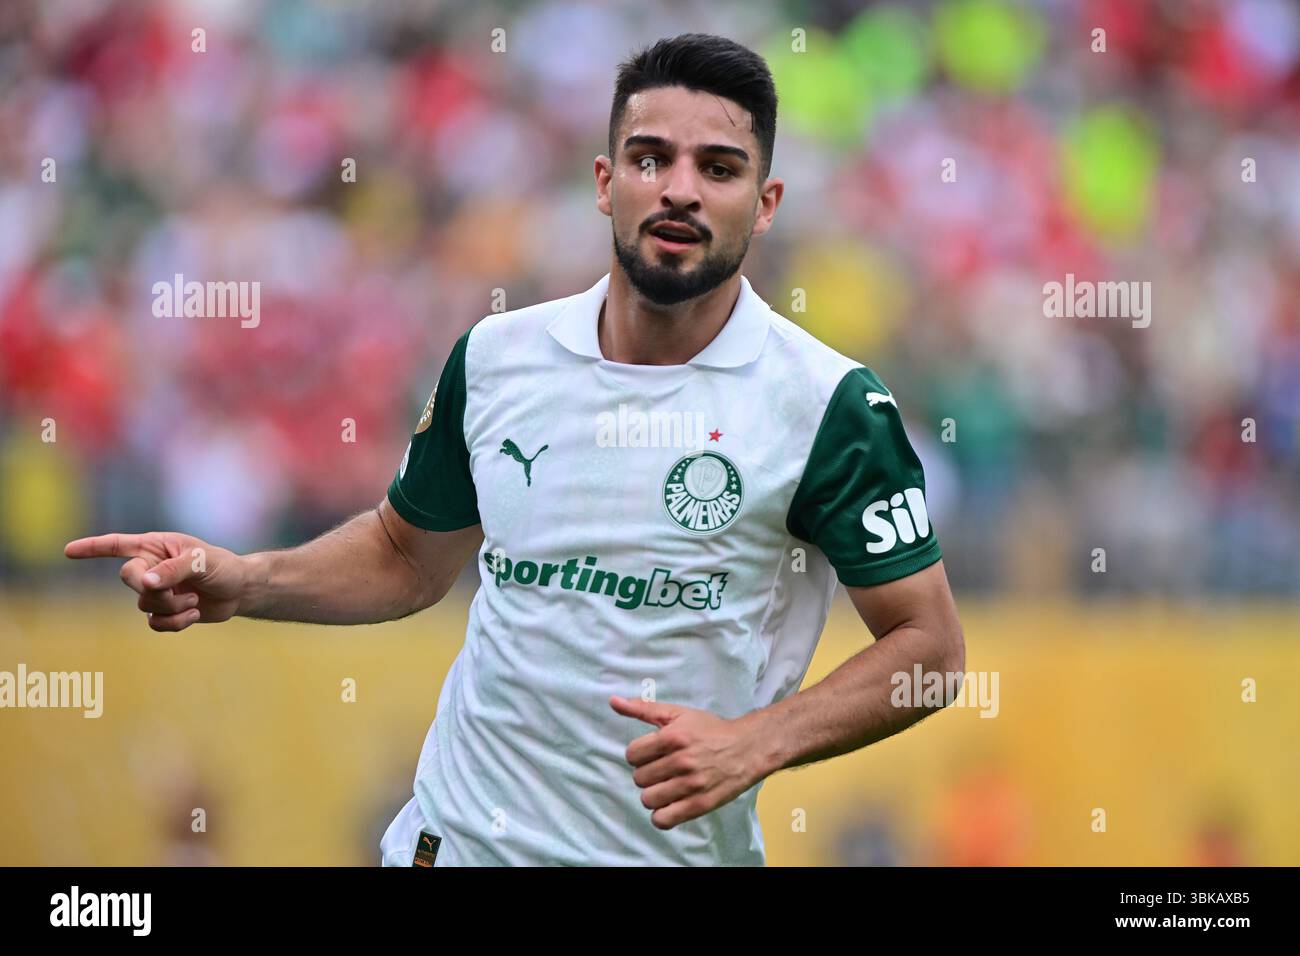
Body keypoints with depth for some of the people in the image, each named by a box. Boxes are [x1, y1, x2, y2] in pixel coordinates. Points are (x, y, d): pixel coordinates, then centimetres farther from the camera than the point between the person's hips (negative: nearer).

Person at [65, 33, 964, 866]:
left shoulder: (831, 403, -12)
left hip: (670, 846, -4)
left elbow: (928, 641, -8)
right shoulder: (497, 357, 1)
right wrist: (242, 582, -2)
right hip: (455, 834, 4)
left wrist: (754, 745, -21)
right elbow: (408, 555, 15)